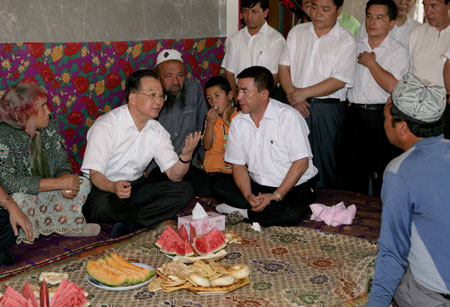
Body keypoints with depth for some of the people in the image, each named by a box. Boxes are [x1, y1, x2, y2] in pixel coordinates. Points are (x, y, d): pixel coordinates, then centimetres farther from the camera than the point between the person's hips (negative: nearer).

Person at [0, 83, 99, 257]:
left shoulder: (50, 127, -2)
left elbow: (62, 164, 4)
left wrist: (65, 177, -23)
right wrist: (58, 183, -30)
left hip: (44, 195, 6)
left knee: (83, 184, -10)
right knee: (19, 200, -38)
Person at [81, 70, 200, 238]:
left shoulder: (157, 131, 2)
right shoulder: (106, 125, -15)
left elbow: (174, 175, -5)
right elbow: (95, 173, -21)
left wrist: (186, 156, -26)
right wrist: (113, 187, -44)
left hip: (137, 186, 6)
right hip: (103, 188, -6)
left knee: (184, 190, -14)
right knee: (102, 205, -40)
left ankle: (128, 224, -24)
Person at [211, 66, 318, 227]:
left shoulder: (288, 116, -13)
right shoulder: (237, 122, 3)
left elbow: (301, 163, -15)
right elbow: (238, 165, 3)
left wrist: (275, 196, -20)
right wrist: (248, 196, -16)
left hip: (293, 188, -4)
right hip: (257, 187, 4)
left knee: (293, 214, -36)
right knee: (217, 182, -15)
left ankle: (242, 212, -17)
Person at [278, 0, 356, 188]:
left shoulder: (346, 42, -4)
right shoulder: (297, 32, 10)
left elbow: (338, 81, -11)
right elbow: (284, 67, 7)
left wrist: (304, 93, -13)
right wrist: (293, 96, -8)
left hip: (327, 110, -3)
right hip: (295, 106, 4)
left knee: (323, 163, 1)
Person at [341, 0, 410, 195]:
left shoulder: (399, 51, -4)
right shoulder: (356, 46, 12)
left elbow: (392, 86, -18)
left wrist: (370, 62, -10)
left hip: (382, 116, -5)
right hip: (354, 115, 5)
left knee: (382, 177, 2)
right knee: (352, 173, 10)